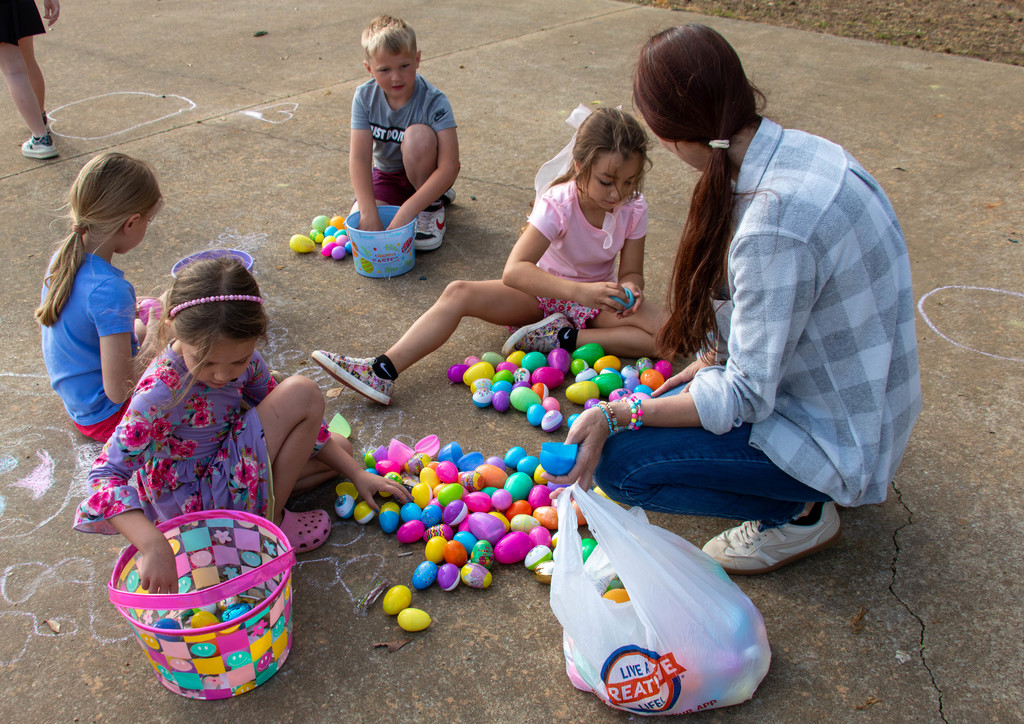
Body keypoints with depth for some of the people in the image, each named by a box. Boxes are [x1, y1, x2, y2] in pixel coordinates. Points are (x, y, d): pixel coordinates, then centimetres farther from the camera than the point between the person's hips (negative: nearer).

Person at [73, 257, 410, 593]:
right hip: (197, 501, -8)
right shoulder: (161, 392, -32)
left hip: (232, 460, 8)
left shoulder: (240, 357, -11)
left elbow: (284, 416, 2)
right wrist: (153, 543, -50)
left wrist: (357, 473, 2)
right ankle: (268, 522, -9)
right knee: (302, 392, -20)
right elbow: (106, 474, -34)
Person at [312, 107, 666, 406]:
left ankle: (564, 338, -25)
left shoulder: (634, 208, -16)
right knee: (459, 293, -25)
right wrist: (578, 291, -50)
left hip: (595, 297, 2)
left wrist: (629, 291, -33)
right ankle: (382, 371, -31)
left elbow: (632, 272, -6)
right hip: (543, 290, -2)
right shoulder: (557, 204, -26)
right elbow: (514, 271, -38)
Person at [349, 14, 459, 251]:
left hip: (427, 174, -4)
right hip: (386, 176, 4)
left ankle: (433, 205, -10)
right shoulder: (365, 97, -16)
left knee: (418, 133, -34)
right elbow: (359, 157, -24)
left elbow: (449, 167, -36)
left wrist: (406, 211, -44)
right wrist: (369, 213, -38)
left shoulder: (434, 102, -27)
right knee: (359, 227, -18)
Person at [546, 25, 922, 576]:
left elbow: (747, 395, -26)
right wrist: (717, 360, 12)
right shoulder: (799, 149, -4)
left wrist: (613, 417, -24)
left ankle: (799, 514, 3)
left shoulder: (774, 220, -33)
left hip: (838, 441, -9)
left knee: (619, 465, -12)